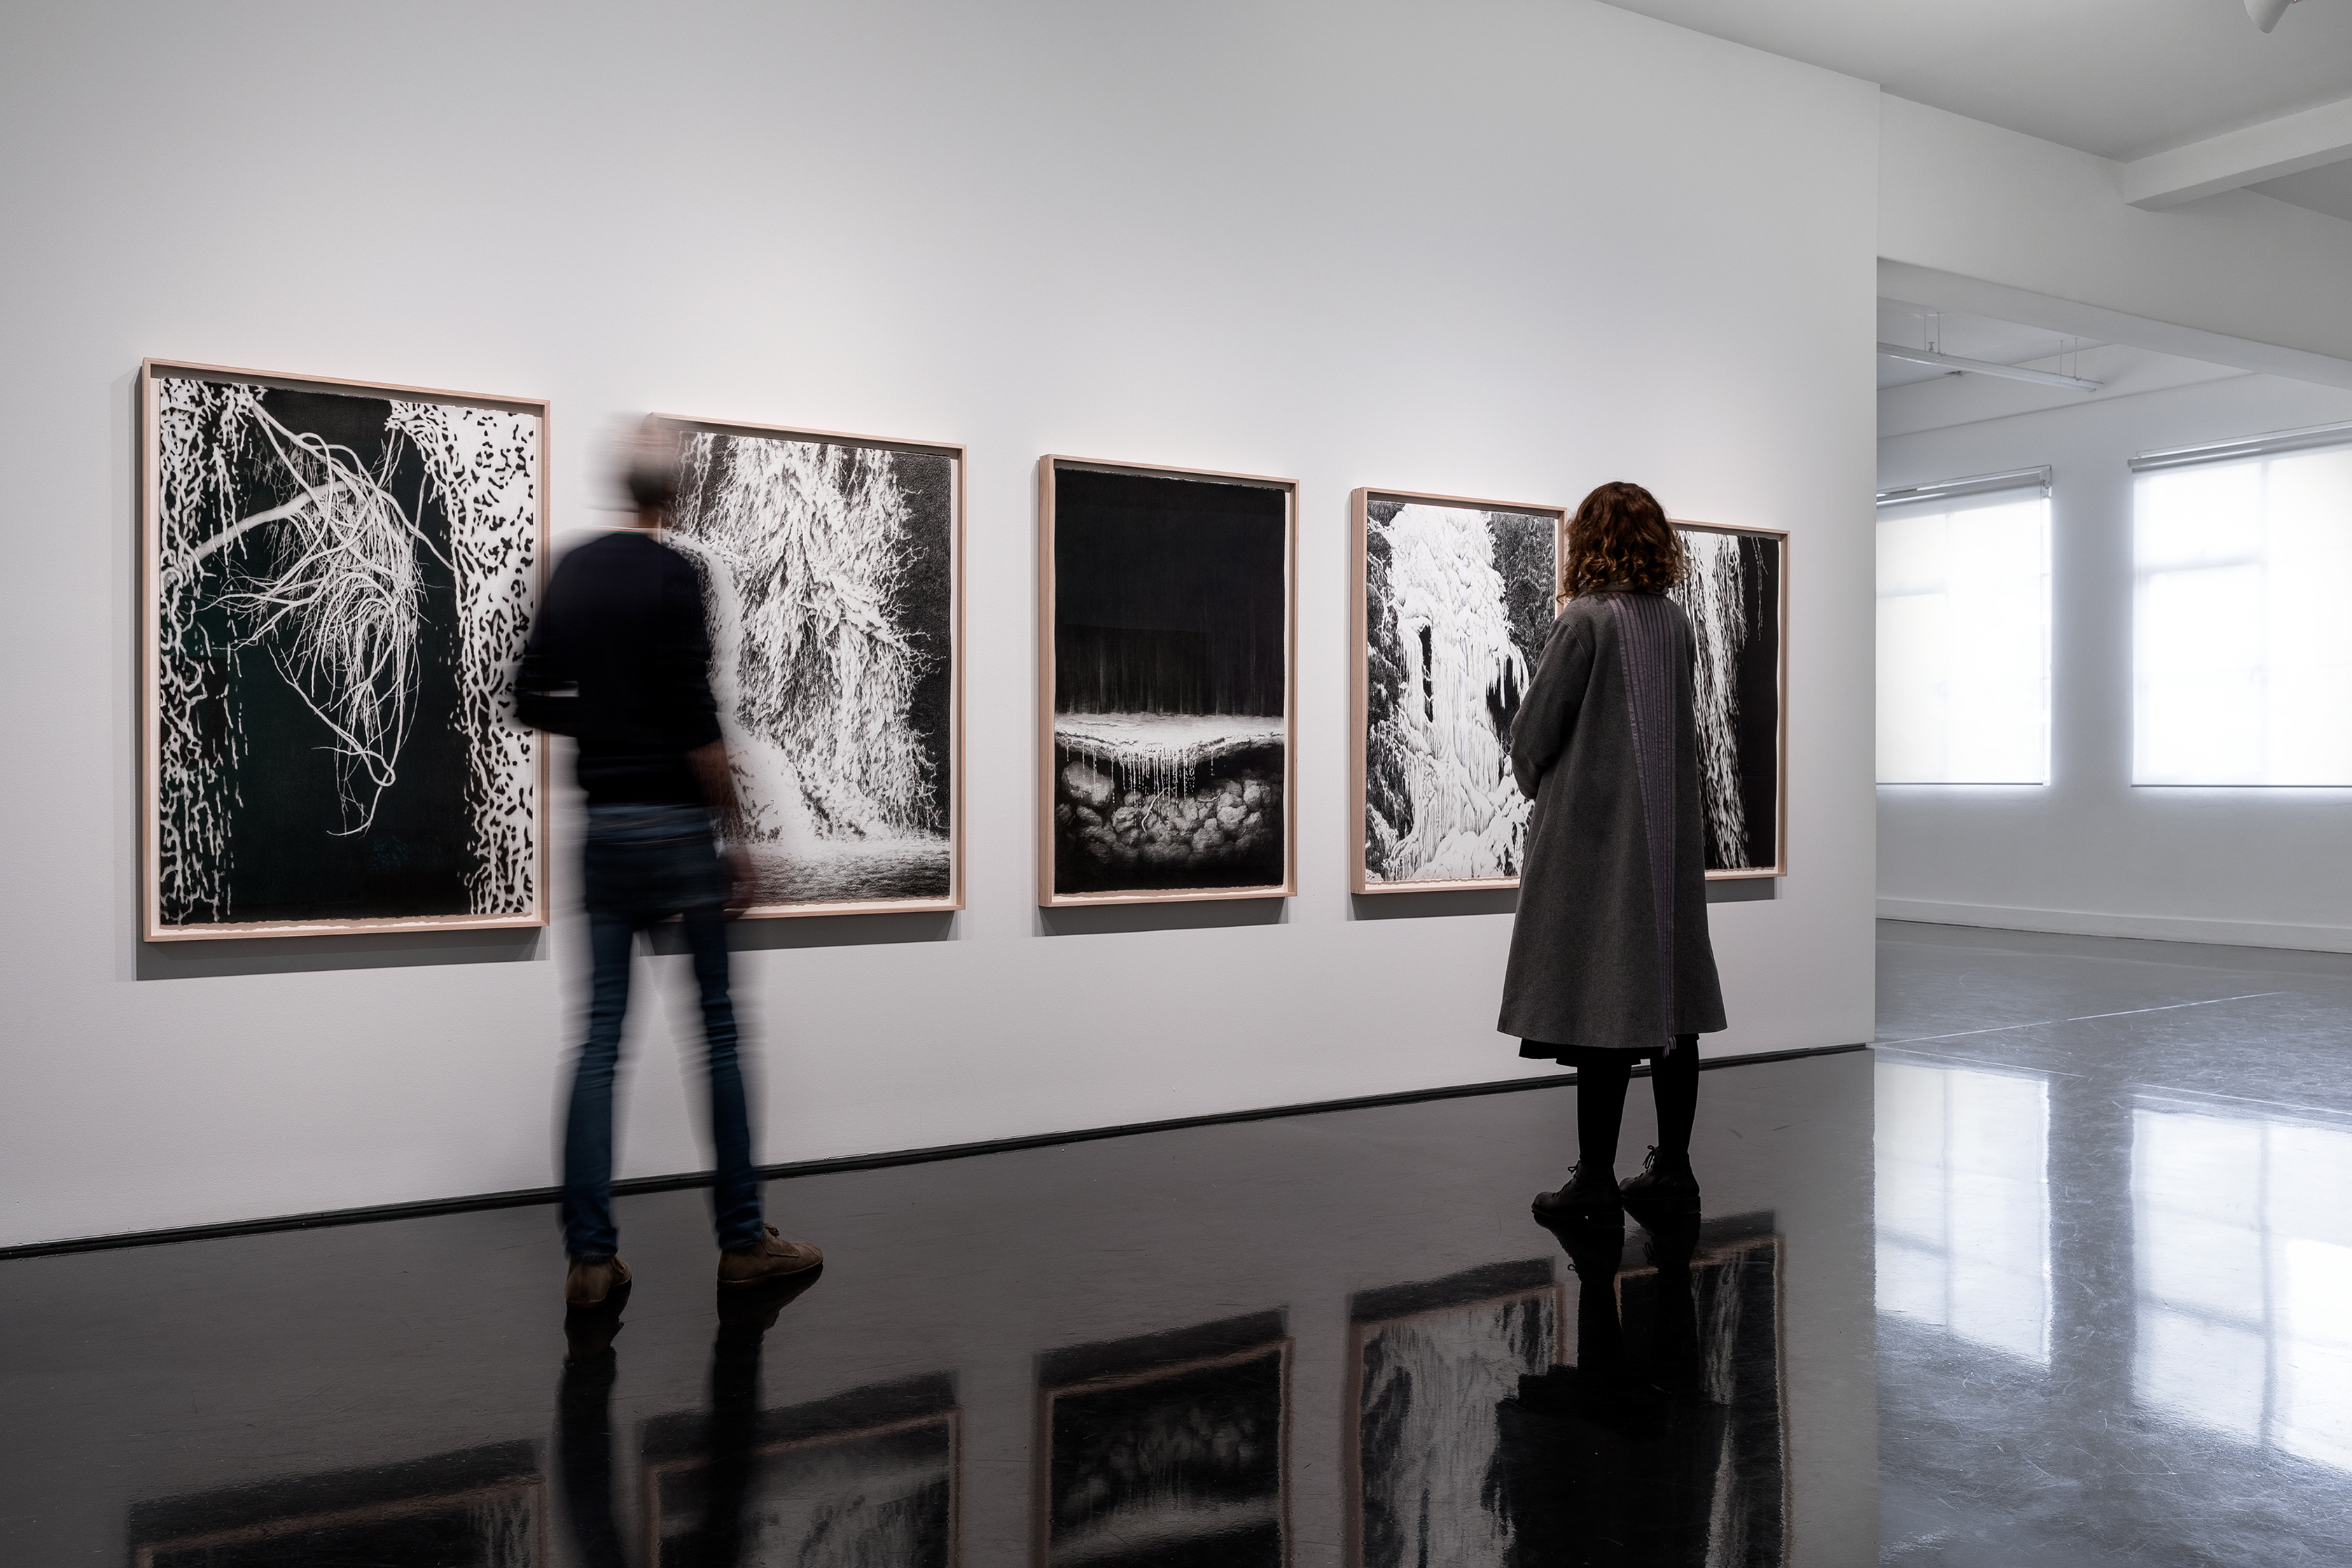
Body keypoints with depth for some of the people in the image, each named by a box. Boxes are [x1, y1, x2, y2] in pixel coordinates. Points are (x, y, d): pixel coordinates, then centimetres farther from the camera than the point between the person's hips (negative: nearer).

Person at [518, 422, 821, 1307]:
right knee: (719, 1033, 3)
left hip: (603, 824, 6)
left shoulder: (569, 575, 10)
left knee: (601, 1037, 6)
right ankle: (741, 1241, 10)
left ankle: (590, 1257, 6)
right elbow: (696, 723, -17)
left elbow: (534, 703, 13)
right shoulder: (672, 577, -10)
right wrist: (737, 832, -11)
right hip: (674, 823, -6)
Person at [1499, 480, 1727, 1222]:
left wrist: (1536, 784, 11)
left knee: (1601, 1005, -3)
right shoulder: (1674, 620, 6)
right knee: (1667, 997, 11)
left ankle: (1595, 1178, 2)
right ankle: (1672, 1166, 18)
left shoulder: (1584, 619, -13)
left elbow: (1533, 729, -10)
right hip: (1669, 833, 7)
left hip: (1595, 829, -6)